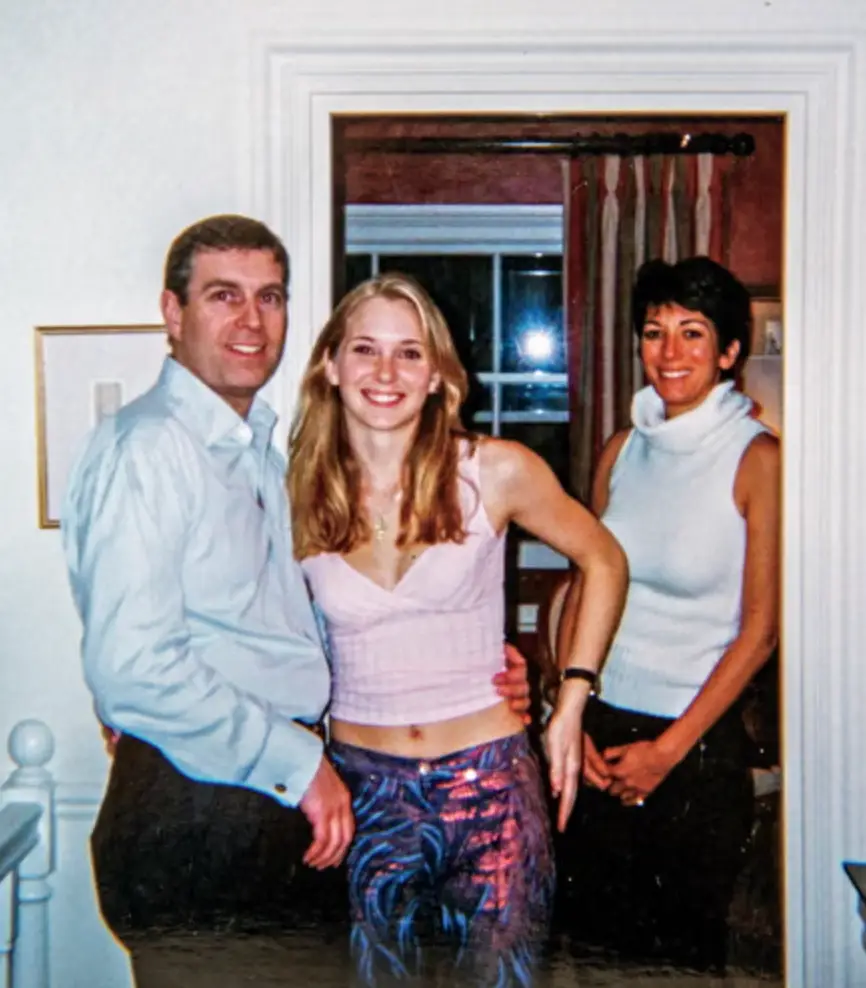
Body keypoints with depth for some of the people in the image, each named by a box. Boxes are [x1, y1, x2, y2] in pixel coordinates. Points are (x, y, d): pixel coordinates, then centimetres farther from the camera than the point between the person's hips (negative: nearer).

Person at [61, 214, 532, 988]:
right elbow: (132, 670, -24)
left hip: (282, 803, 9)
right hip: (193, 815, -9)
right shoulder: (147, 448, -14)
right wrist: (298, 763, -17)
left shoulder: (258, 452, 15)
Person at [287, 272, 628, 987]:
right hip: (363, 787, 1)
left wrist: (572, 702, 0)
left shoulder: (495, 472, -7)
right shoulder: (301, 498, -2)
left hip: (489, 784, -1)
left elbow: (604, 561, 6)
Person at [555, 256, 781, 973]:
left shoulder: (757, 459, -10)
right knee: (594, 933, 17)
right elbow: (584, 586, 8)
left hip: (699, 739, -4)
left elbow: (761, 627, -11)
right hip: (601, 730, 4)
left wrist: (668, 749, -11)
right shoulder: (624, 449, 4)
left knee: (685, 945, 13)